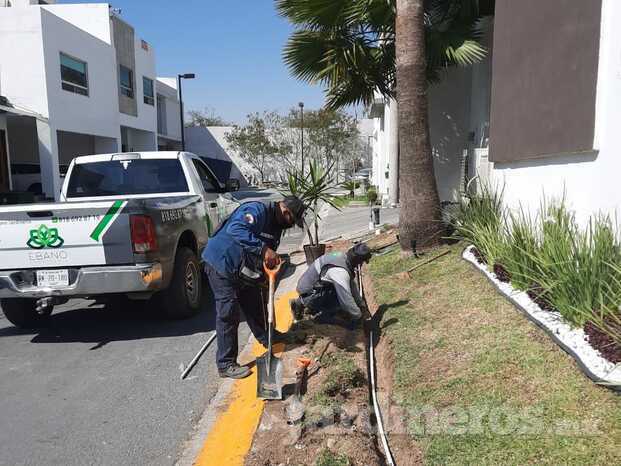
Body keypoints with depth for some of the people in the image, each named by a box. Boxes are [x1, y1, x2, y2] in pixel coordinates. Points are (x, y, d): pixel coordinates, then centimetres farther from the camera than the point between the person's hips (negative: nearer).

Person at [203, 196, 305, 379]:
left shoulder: (276, 224, 8)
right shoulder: (257, 211, -23)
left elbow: (267, 259, 16)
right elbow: (235, 229, -42)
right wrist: (263, 249, -46)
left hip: (243, 269, 10)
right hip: (221, 264, -10)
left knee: (254, 302, 23)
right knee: (229, 313, -8)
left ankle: (266, 336, 47)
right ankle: (226, 365, 1)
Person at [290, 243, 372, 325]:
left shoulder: (342, 257, -2)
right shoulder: (340, 271, -31)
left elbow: (352, 284, 11)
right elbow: (346, 300, -28)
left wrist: (361, 303, 17)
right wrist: (358, 316, -12)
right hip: (308, 294, -9)